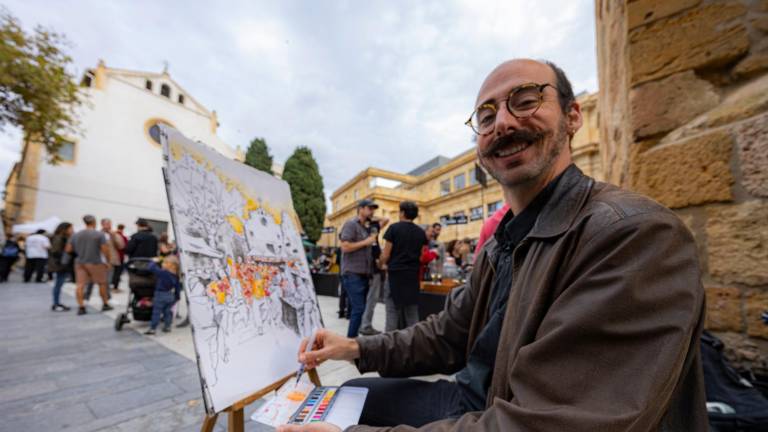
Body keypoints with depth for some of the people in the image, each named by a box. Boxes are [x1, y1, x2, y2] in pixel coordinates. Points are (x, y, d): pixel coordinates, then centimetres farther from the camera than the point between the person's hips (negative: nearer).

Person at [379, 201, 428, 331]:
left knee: (393, 309, 4)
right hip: (413, 274, 4)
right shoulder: (421, 232, 6)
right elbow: (423, 257, 8)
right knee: (412, 311, 11)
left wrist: (384, 265, 10)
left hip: (395, 273, -4)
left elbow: (386, 254, -8)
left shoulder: (394, 228, -7)